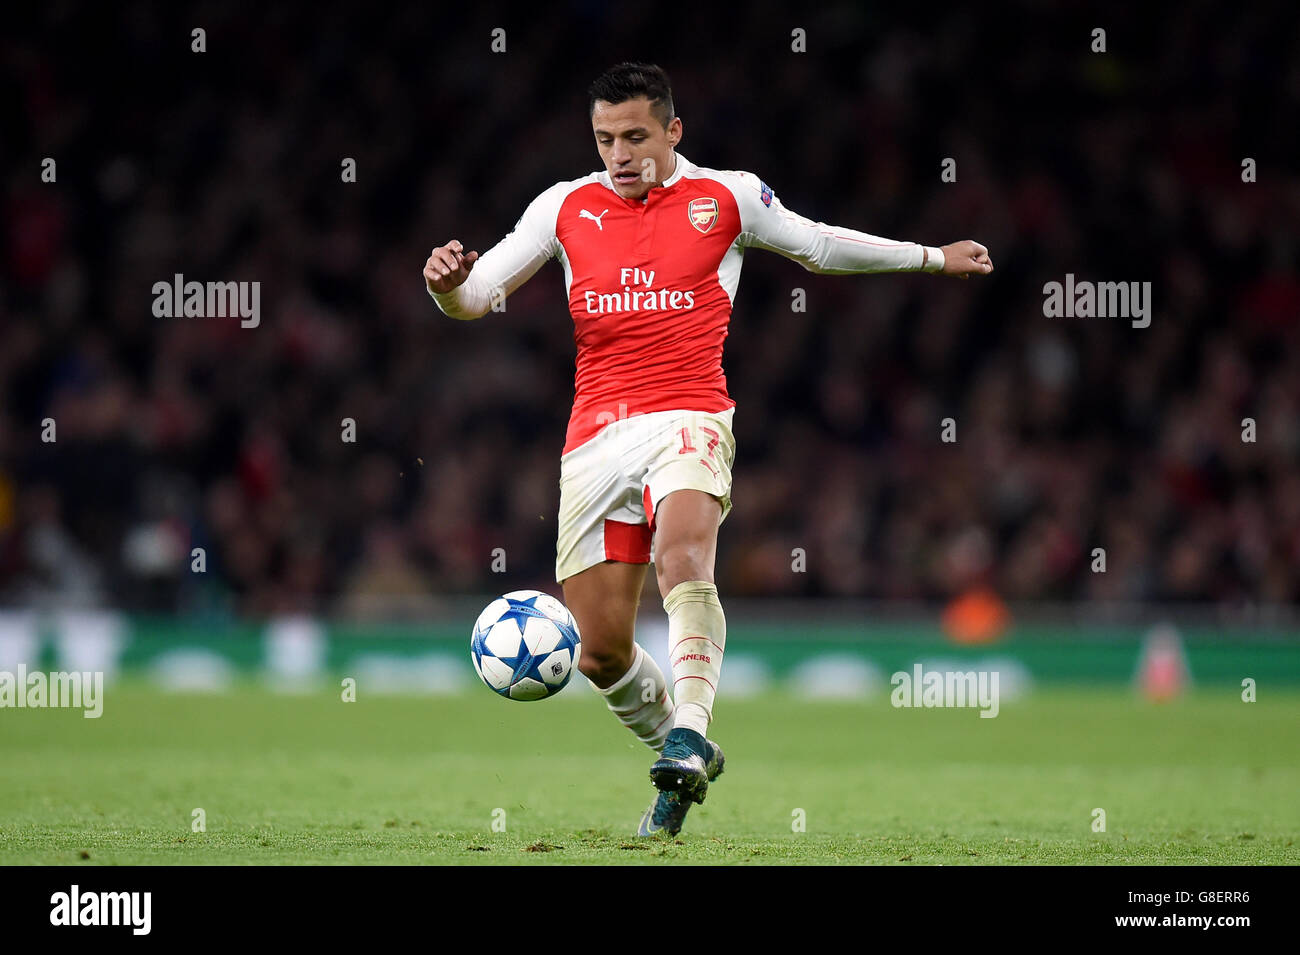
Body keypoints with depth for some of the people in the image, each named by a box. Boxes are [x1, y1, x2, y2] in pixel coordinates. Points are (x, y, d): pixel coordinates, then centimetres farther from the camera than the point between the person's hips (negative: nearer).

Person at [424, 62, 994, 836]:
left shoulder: (726, 197, 8)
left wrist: (933, 257, 31)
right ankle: (684, 765, 22)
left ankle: (689, 734, -42)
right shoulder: (567, 208, 11)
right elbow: (478, 295, 11)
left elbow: (820, 246, 23)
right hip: (596, 432, 3)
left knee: (682, 551, -35)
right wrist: (448, 284, -13)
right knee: (600, 651, -1)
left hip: (689, 418, -3)